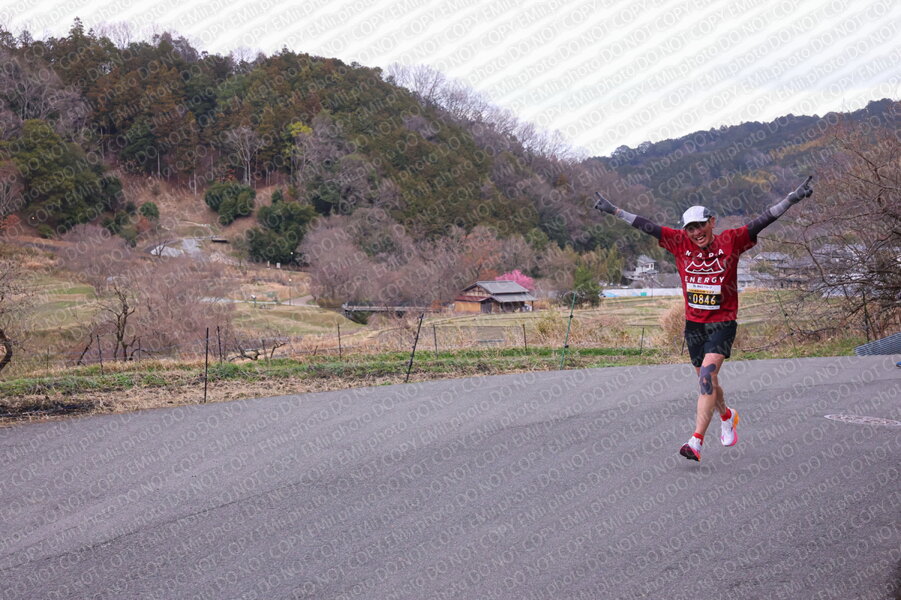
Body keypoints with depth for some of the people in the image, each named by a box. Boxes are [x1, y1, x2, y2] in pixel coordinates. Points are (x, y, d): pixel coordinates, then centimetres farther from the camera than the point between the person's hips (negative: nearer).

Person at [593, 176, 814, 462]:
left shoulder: (730, 241, -8)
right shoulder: (680, 243, -2)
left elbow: (763, 221, -12)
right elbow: (646, 226, 0)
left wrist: (793, 198, -19)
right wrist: (613, 210, 2)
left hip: (723, 323, -4)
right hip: (693, 323, 4)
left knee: (708, 376, -20)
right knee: (706, 380, 16)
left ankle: (696, 442, -23)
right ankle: (727, 416, 46)